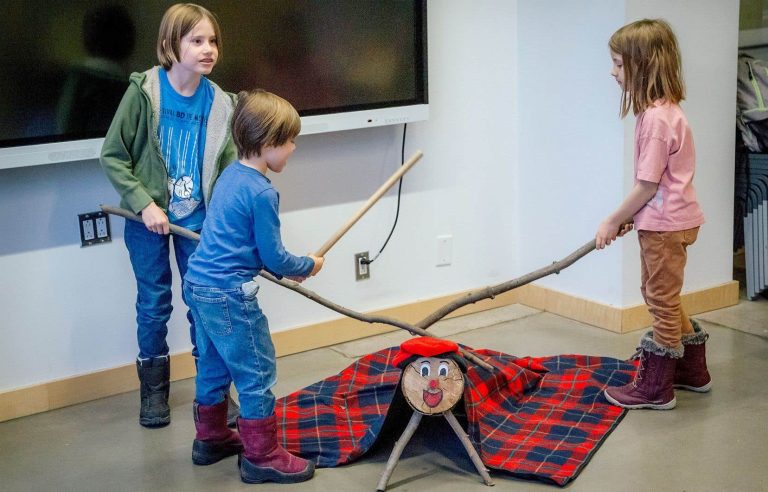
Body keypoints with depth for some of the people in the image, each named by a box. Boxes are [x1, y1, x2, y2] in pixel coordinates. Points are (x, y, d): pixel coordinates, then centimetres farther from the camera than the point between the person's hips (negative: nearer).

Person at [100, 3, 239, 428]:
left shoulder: (219, 103, -5)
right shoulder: (144, 91, -12)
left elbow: (228, 167, -2)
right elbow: (112, 156, -8)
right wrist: (144, 203, -15)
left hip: (197, 218, 2)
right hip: (147, 218, -2)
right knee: (153, 305, 9)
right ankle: (153, 392, 26)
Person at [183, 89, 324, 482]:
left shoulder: (231, 174, 8)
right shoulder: (262, 192, -20)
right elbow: (273, 257, -14)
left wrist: (284, 268, 17)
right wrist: (307, 266, 5)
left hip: (198, 284, 10)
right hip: (228, 295, -10)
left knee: (214, 366, 22)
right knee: (257, 373, 2)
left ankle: (210, 439, 37)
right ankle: (262, 457, 11)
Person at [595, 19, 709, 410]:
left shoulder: (656, 117, -23)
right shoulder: (664, 110, 7)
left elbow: (648, 185, -21)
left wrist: (613, 221, -10)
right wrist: (627, 217, 12)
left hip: (665, 224, -10)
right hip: (666, 221, 10)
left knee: (662, 301, 3)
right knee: (660, 296, 21)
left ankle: (655, 388, 16)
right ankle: (691, 369, 34)